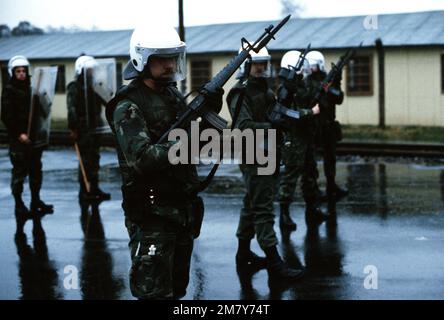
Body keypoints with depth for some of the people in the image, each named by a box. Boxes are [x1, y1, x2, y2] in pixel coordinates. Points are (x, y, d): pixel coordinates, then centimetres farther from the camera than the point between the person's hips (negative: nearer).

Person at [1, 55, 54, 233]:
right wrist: (18, 134, -17)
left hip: (33, 136, 6)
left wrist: (39, 133, 9)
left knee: (36, 170, 11)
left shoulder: (31, 88, 12)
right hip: (18, 138, -6)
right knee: (19, 171, -4)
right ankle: (19, 204, 2)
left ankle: (36, 201, 21)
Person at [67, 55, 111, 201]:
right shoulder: (74, 88, -7)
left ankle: (94, 188, 19)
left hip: (95, 129, 7)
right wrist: (73, 128, -21)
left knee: (95, 159, 11)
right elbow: (71, 109, -15)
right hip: (82, 130, -7)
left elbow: (105, 102, 19)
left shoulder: (94, 86, 14)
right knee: (85, 161, -5)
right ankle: (84, 191, 1)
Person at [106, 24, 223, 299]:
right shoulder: (128, 105, -14)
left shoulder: (174, 93, 11)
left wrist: (210, 112, -3)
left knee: (176, 289, 18)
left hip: (184, 210, 8)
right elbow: (141, 158, -26)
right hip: (152, 214, -8)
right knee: (154, 291, -5)